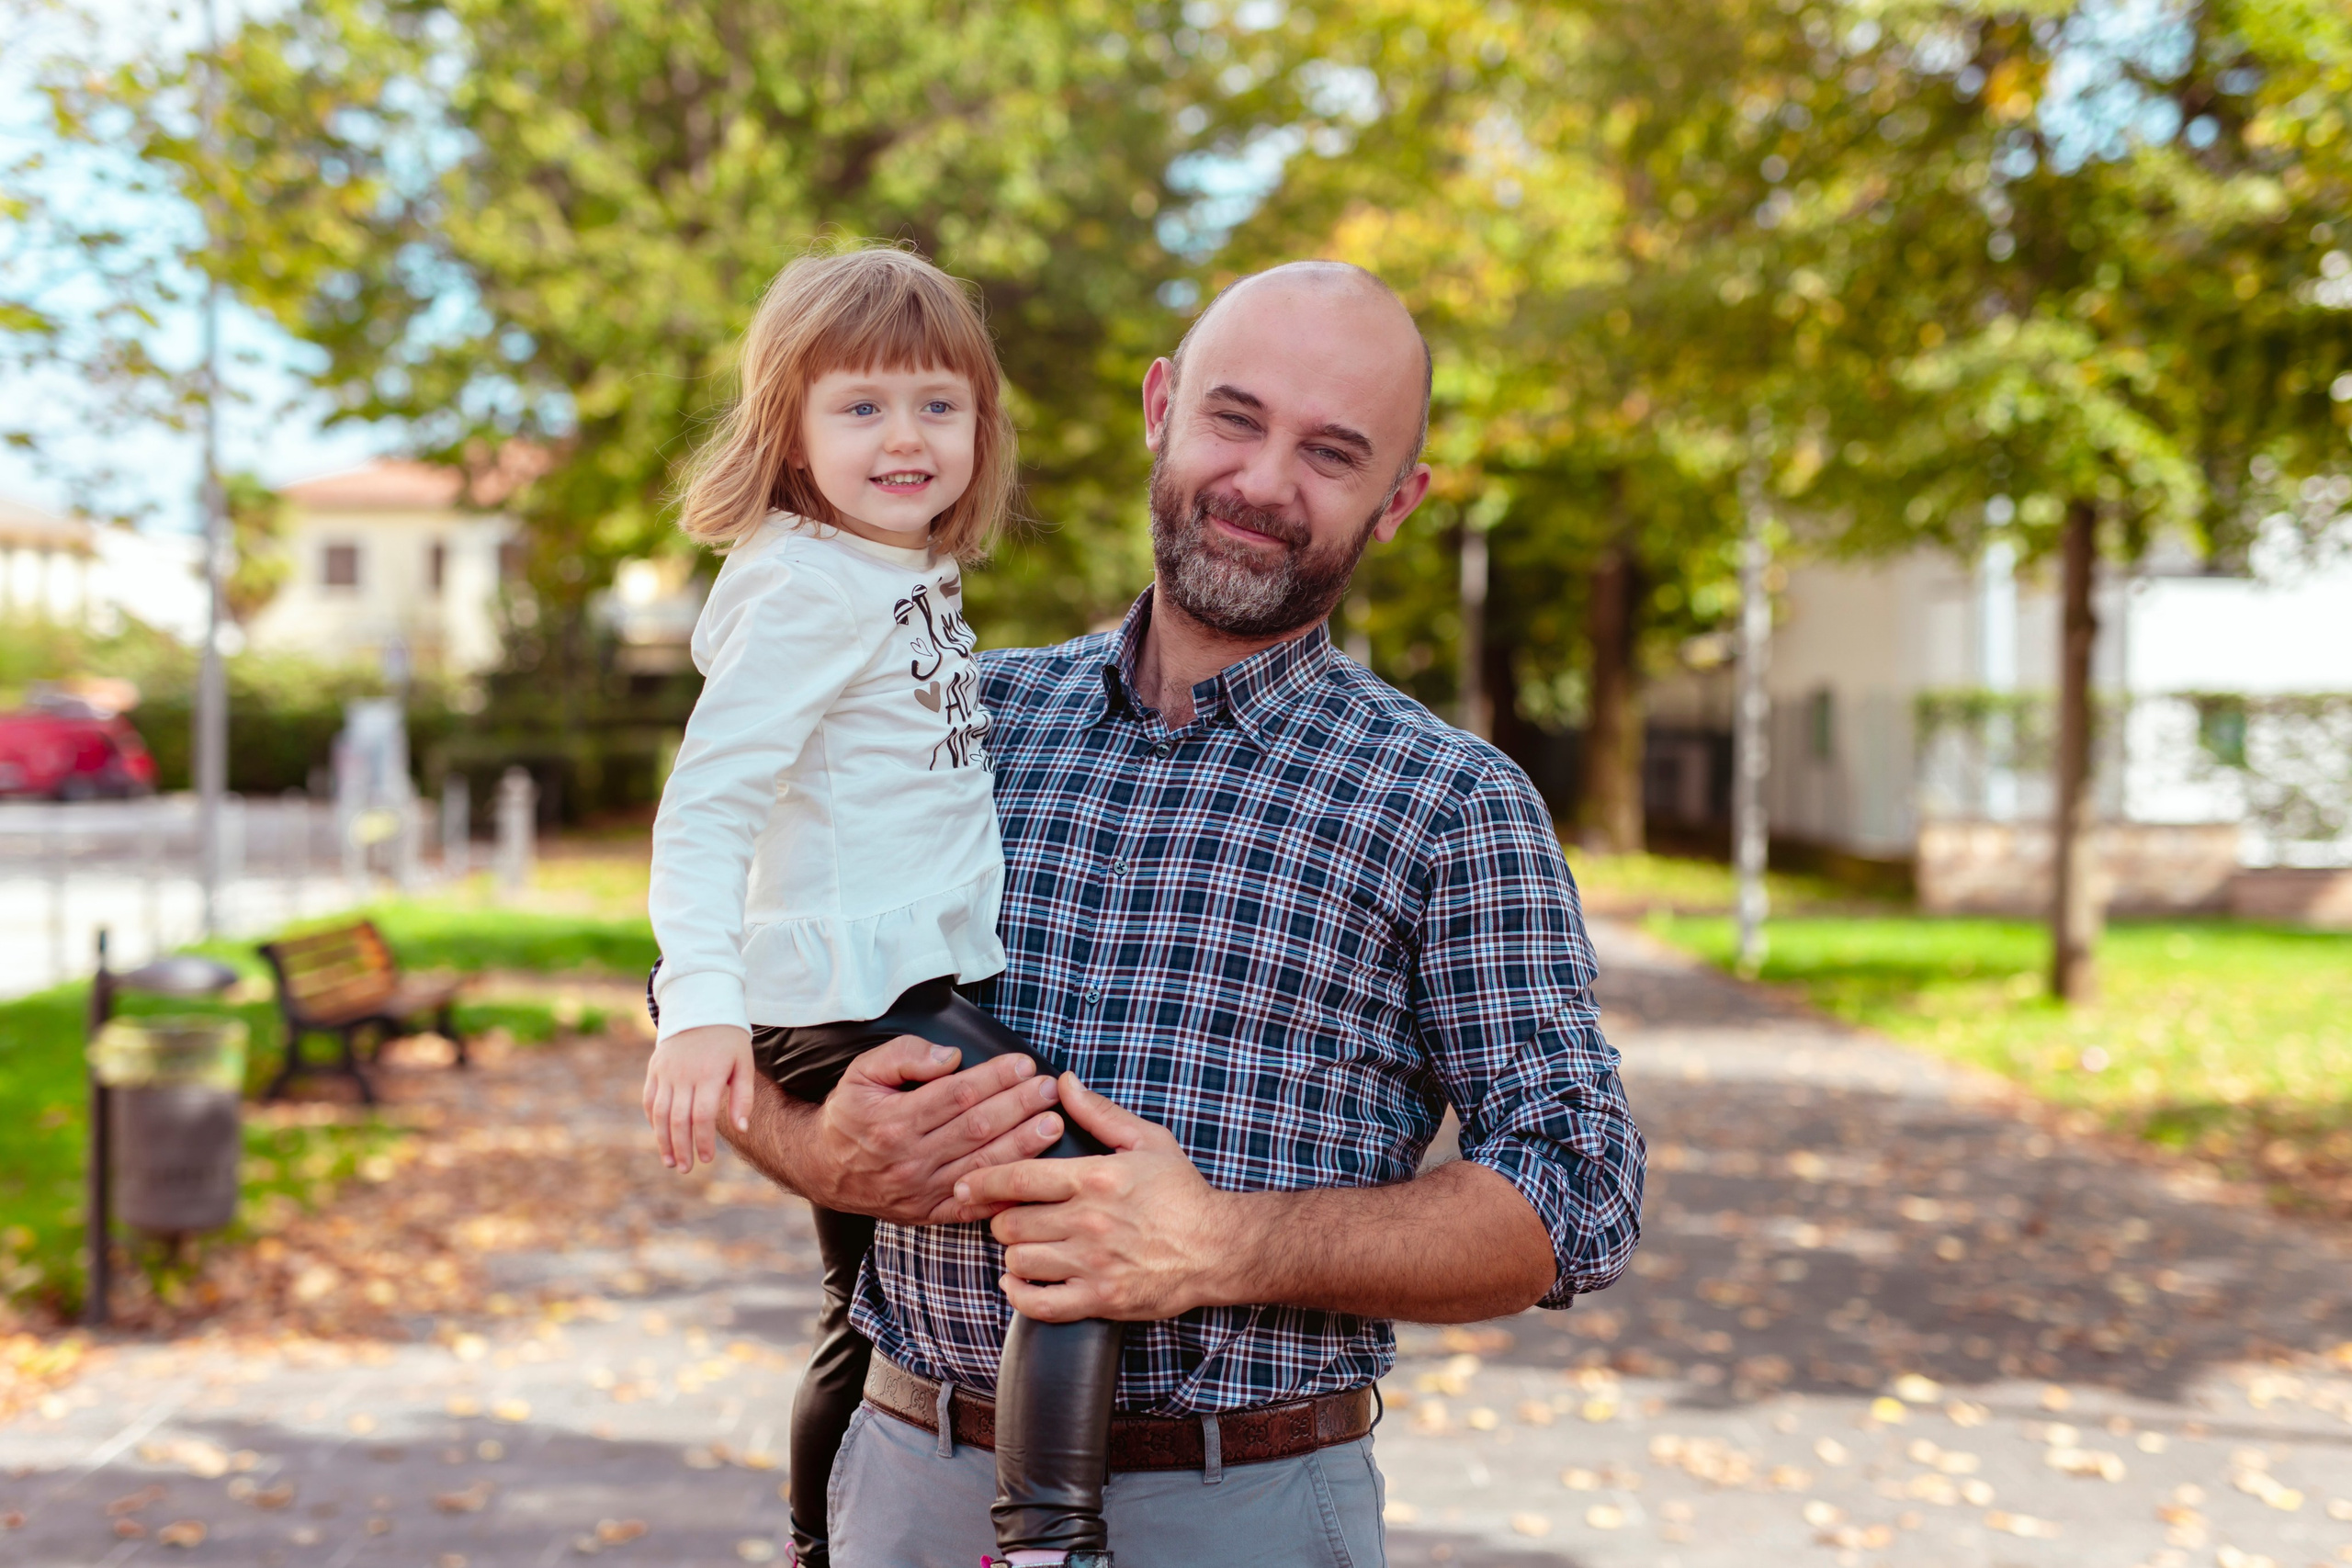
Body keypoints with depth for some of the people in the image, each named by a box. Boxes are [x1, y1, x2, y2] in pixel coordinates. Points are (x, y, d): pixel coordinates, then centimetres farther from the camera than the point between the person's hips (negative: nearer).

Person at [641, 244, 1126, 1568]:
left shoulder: (914, 580, 14)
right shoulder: (803, 586, -14)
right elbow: (706, 803, -22)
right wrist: (703, 1001, -31)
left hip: (911, 987, 10)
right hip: (855, 997, -10)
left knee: (873, 1314, 21)